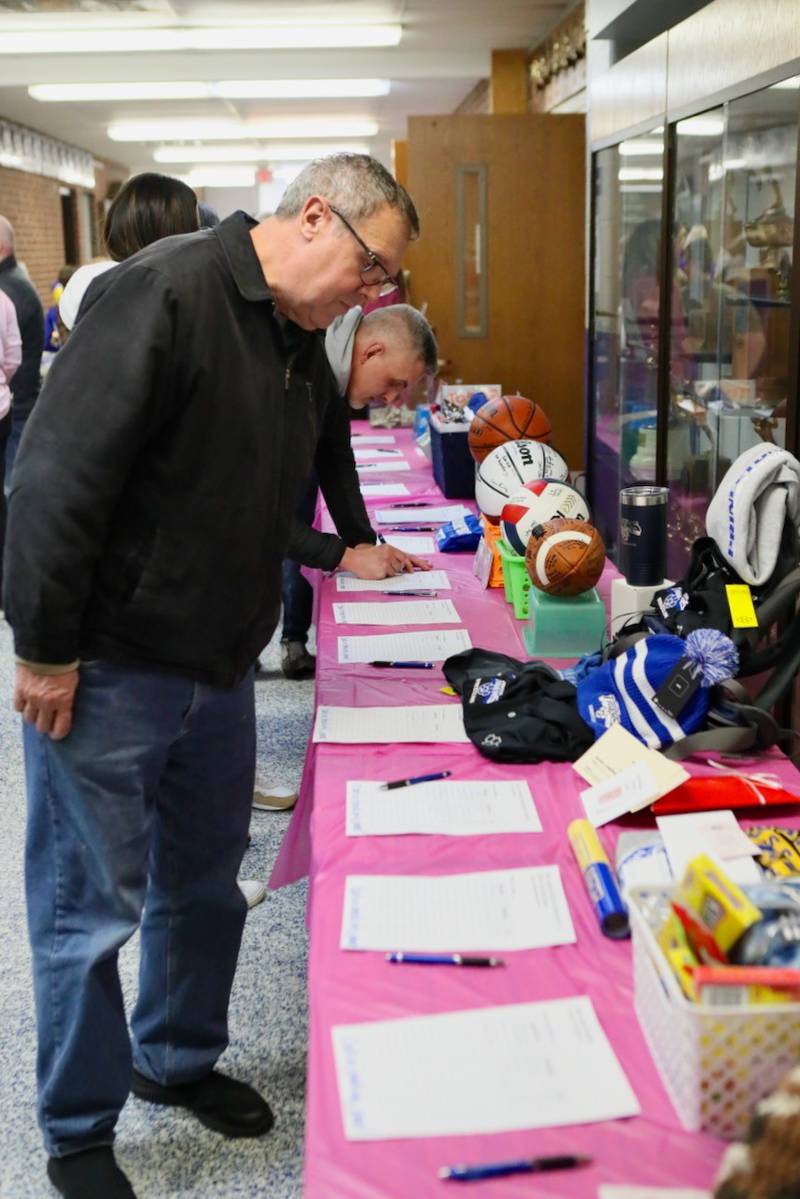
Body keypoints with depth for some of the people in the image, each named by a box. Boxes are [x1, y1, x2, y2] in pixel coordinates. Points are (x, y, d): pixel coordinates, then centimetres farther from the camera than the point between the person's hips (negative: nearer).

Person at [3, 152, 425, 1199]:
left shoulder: (301, 348, 9)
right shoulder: (162, 295, -19)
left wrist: (340, 555, 14)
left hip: (218, 669, 8)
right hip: (104, 673, -8)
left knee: (205, 886, 20)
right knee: (90, 907, 6)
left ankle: (179, 1060, 43)